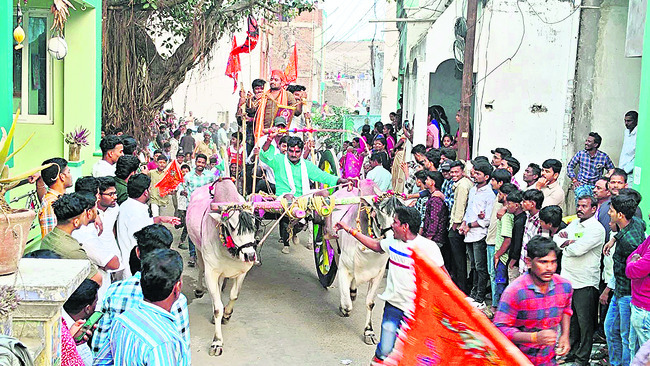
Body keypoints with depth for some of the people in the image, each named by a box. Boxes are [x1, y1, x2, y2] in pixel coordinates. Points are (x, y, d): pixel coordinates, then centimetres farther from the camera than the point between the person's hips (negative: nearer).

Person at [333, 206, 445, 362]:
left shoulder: (428, 247, -12)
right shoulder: (393, 241, 4)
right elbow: (375, 245, 23)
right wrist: (349, 229, 24)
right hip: (393, 306, 4)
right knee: (384, 351, -2)